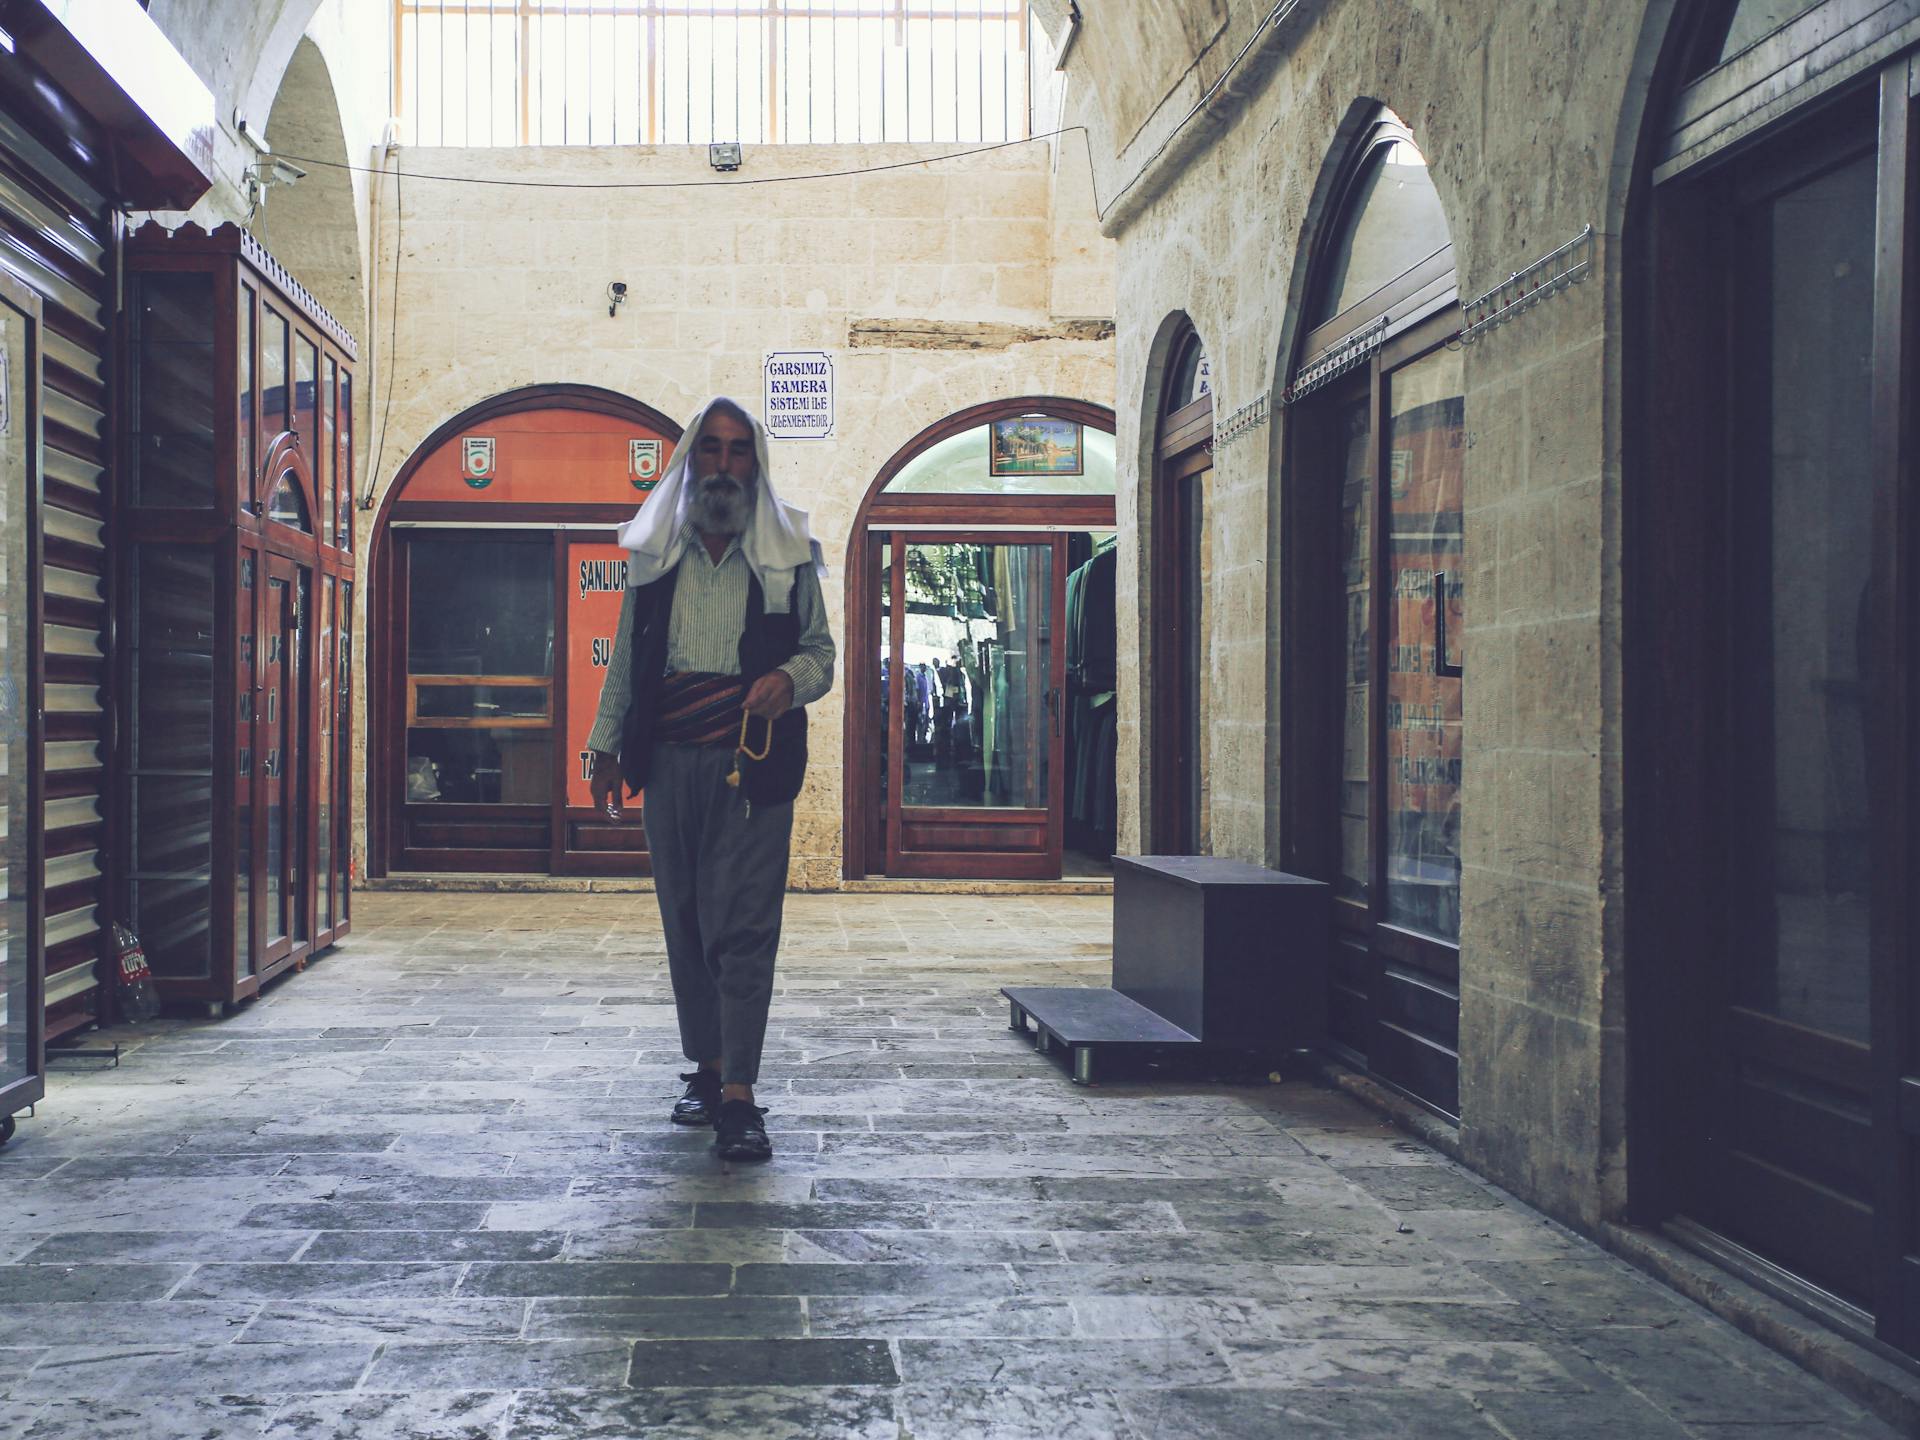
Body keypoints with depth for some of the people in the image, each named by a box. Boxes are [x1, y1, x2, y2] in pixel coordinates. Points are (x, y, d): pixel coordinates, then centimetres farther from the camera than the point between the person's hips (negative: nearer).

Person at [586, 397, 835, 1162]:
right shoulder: (652, 553, 12)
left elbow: (820, 649, 10)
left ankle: (738, 1096, -10)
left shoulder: (788, 554, 6)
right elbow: (626, 658, 17)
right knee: (685, 921, 7)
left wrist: (789, 679, -12)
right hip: (671, 759, 3)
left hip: (752, 762, -3)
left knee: (743, 925, -9)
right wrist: (606, 746, 14)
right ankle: (707, 1069, 18)